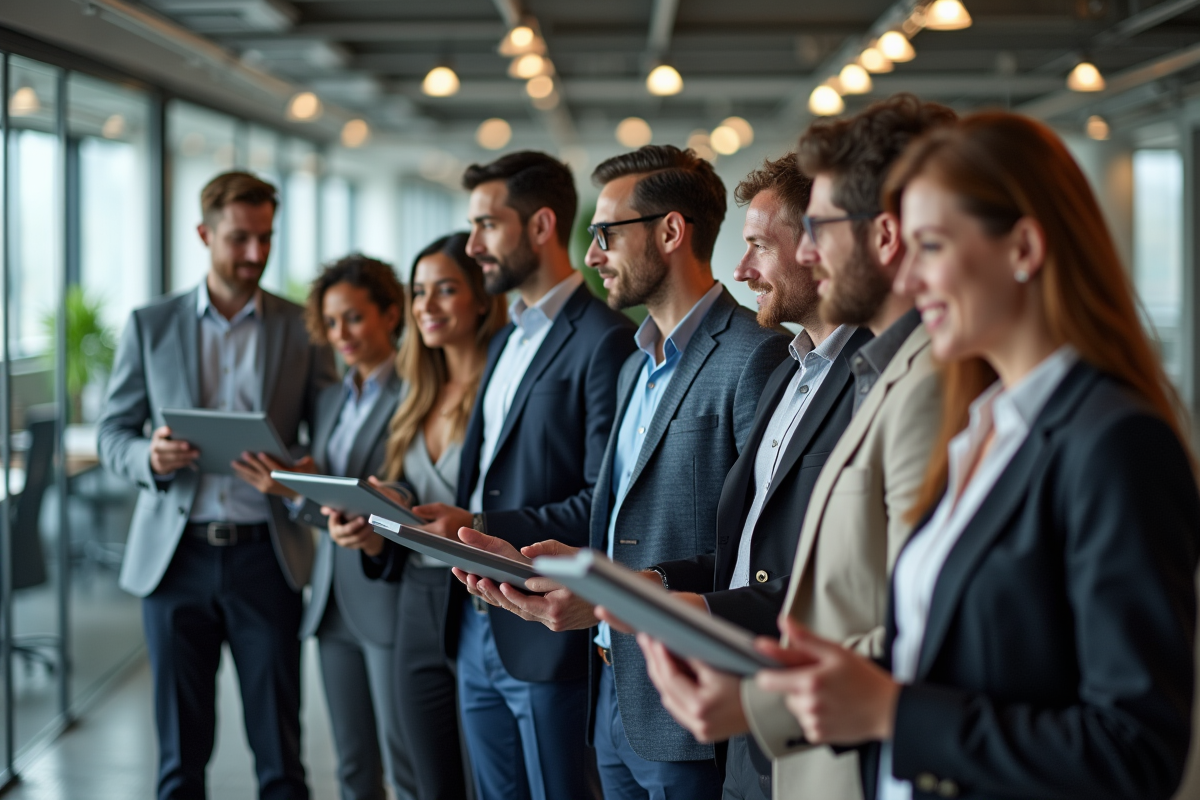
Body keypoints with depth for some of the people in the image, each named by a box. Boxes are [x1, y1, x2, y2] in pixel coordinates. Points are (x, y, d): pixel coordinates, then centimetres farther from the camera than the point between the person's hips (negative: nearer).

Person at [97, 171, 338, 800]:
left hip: (266, 554, 0)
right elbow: (112, 433, 9)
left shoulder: (303, 329, 6)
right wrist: (150, 457, -13)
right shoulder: (150, 325, 7)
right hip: (176, 556, 1)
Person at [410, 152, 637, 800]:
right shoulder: (505, 341, 18)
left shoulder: (605, 341, -12)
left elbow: (603, 502, -18)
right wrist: (416, 515, 5)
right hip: (478, 626, 9)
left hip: (546, 635, -9)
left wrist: (485, 529, -21)